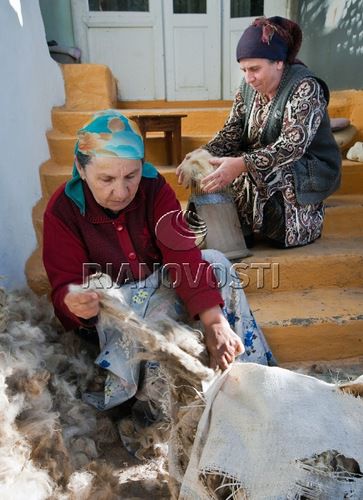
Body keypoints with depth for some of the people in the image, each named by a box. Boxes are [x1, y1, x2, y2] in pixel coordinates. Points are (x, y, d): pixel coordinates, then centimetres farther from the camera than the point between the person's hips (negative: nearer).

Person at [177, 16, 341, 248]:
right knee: (218, 170, -13)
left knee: (252, 174, -32)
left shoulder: (305, 88, -19)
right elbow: (232, 132, -5)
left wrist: (242, 165, -45)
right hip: (272, 169, 6)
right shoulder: (249, 87, 0)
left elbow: (292, 146, -32)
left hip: (310, 170, -6)